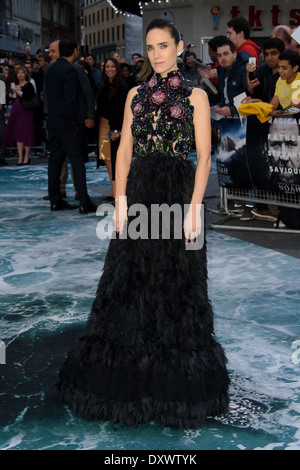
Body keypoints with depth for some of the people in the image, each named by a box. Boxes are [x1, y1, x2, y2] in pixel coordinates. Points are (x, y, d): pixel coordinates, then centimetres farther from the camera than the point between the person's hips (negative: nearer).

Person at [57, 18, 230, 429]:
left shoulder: (195, 96, 1)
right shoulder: (136, 95, 12)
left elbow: (204, 156, -4)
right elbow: (125, 150, 9)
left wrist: (194, 208, -13)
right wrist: (120, 201, -1)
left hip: (178, 192, -3)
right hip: (139, 192, 4)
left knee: (177, 284, 3)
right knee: (131, 281, 7)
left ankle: (176, 384, 18)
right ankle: (131, 373, 22)